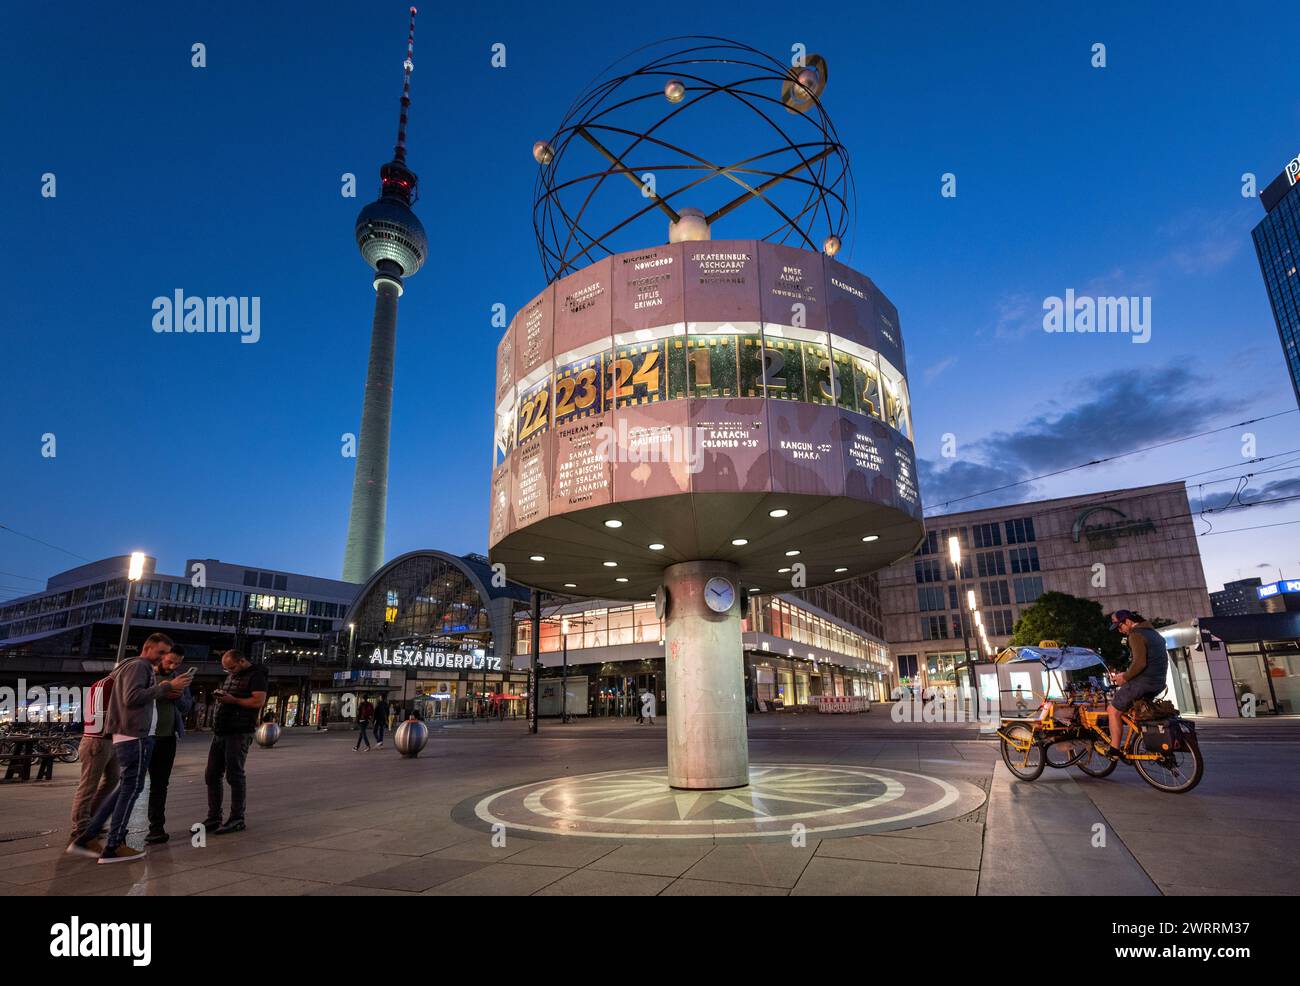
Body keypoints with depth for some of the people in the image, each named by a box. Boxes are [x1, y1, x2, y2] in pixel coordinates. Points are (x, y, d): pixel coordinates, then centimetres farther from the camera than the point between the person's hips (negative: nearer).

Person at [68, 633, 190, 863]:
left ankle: (87, 837, 18)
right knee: (131, 788, -3)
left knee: (125, 787, 16)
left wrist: (163, 693, 6)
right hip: (136, 737, -10)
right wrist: (167, 686, -22)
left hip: (128, 736, 10)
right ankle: (113, 847, 2)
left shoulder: (143, 667, 21)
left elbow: (142, 696, 18)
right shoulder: (139, 666, -10)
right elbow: (132, 697, -23)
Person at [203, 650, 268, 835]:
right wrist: (219, 696, 6)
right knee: (212, 775, 9)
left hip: (239, 732, -9)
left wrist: (233, 700, -17)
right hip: (220, 731, 9)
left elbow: (258, 701, -17)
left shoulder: (256, 675, -7)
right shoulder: (231, 676, 20)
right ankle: (213, 818, 18)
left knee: (234, 775, -4)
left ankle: (237, 819, 5)